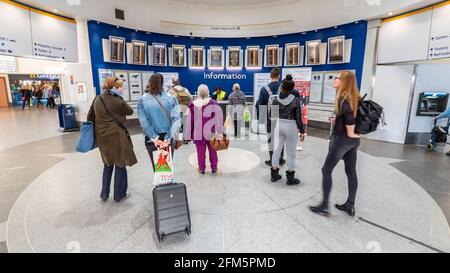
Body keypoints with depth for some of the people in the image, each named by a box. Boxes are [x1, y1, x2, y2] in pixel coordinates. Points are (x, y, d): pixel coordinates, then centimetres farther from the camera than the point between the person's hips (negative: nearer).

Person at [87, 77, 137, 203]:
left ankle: (104, 194, 28)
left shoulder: (97, 99, 5)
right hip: (116, 137, -7)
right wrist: (120, 98, -2)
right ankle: (119, 195, 20)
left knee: (108, 164, 22)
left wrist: (100, 124, 19)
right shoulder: (118, 101, -15)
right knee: (120, 165, 8)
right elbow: (130, 111, 2)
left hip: (102, 137, 7)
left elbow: (90, 117, 11)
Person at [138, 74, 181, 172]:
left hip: (152, 140, 0)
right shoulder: (170, 98, -5)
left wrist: (155, 139, -13)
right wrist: (168, 138, -15)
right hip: (168, 138, 0)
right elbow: (176, 119, -14)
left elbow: (144, 122, -12)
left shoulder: (142, 100, -4)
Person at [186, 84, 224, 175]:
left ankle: (202, 168, 22)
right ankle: (214, 167, 27)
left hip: (198, 133, 0)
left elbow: (191, 120, 0)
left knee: (200, 151, 11)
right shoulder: (213, 103, -9)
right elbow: (219, 117, -13)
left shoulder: (193, 104, -5)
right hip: (211, 132, 0)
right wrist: (220, 131, -8)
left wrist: (190, 134, 8)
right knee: (212, 151, 16)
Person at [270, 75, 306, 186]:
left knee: (277, 149, 13)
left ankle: (274, 175, 23)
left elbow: (271, 115, 2)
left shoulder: (275, 99, -2)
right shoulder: (296, 101, -11)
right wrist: (302, 131, -1)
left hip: (278, 125, 4)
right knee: (291, 153, 7)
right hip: (291, 126, -3)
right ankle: (290, 178, 17)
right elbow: (298, 118, -10)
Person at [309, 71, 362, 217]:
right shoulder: (355, 97, 9)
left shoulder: (343, 97, -15)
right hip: (355, 140, 9)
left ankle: (324, 206, 7)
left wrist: (350, 133, -20)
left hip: (342, 138, -9)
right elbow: (354, 114, 11)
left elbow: (349, 113, -31)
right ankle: (350, 206, 23)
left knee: (327, 170, 1)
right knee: (351, 171, 13)